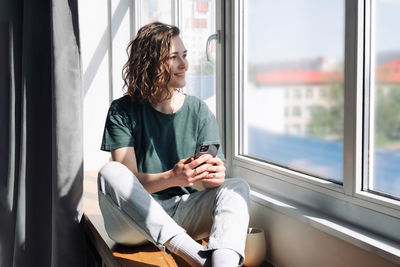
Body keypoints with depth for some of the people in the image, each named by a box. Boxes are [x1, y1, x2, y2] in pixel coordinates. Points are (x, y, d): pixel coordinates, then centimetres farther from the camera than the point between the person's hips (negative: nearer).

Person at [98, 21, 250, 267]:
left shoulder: (199, 111, 7)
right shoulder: (122, 112, -1)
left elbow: (210, 181, 0)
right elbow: (129, 181, -11)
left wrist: (215, 176, -26)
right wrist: (172, 178, -31)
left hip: (185, 212, 2)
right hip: (136, 220, -2)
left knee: (237, 186, -21)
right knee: (111, 173, -29)